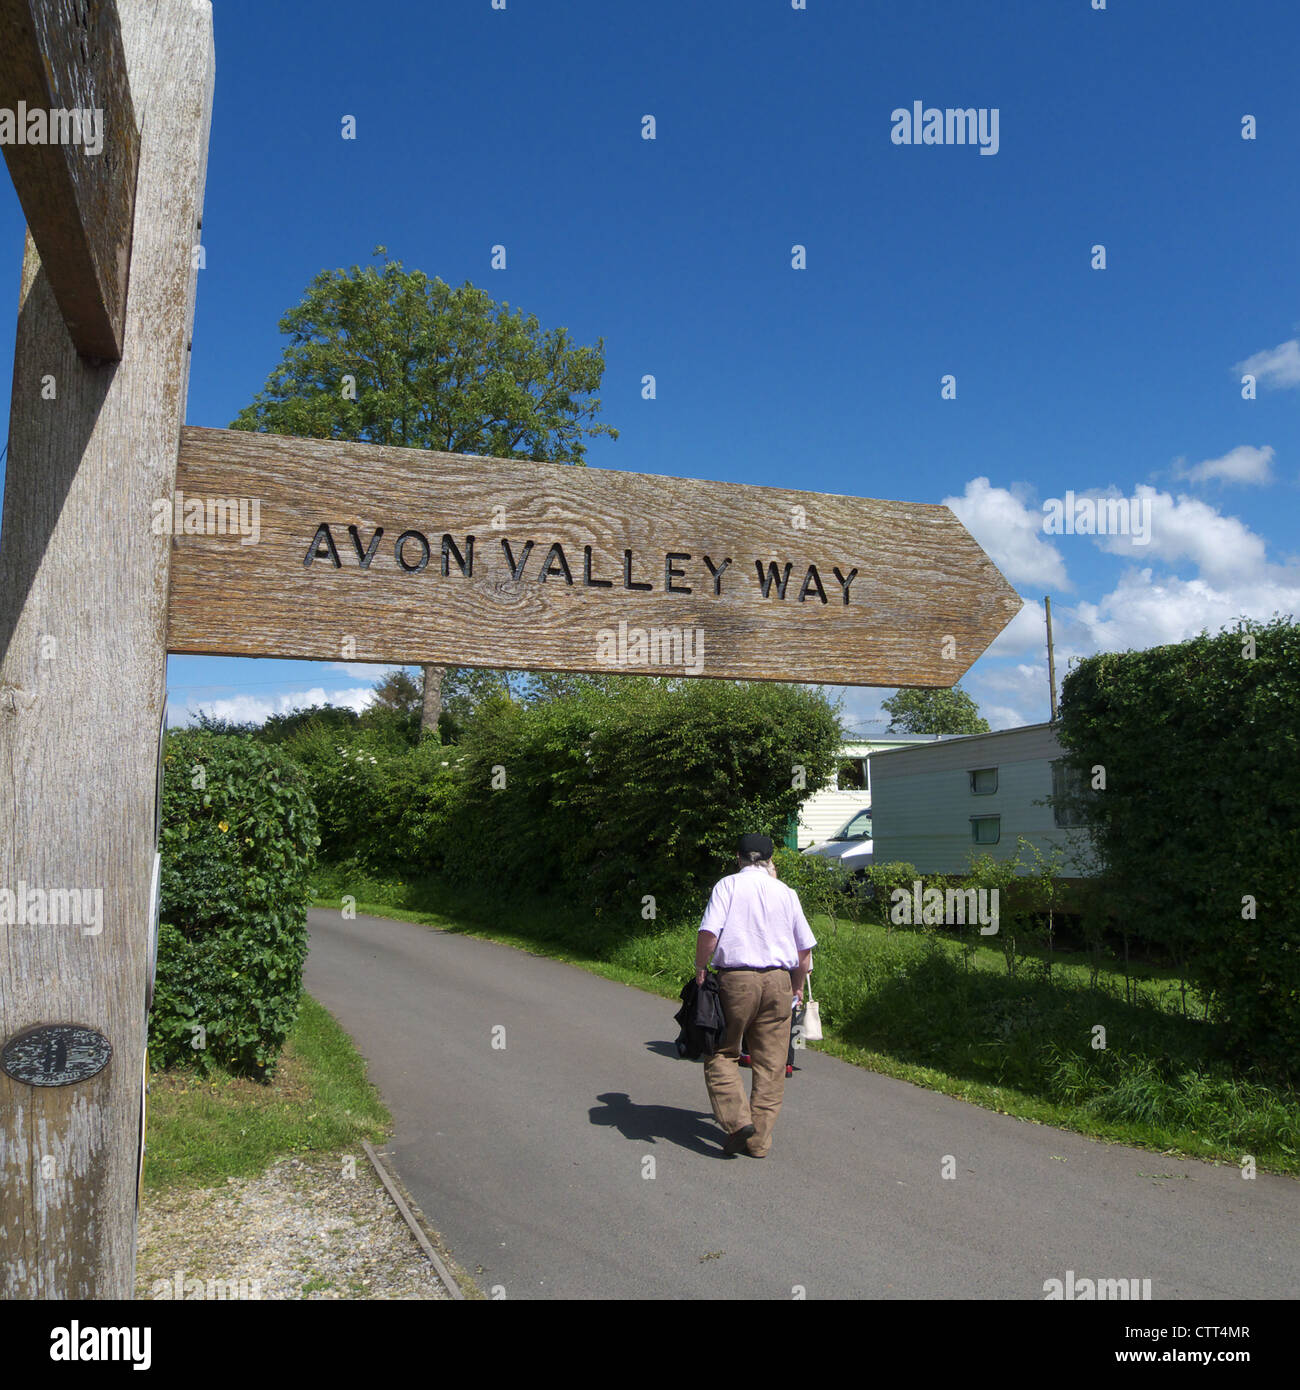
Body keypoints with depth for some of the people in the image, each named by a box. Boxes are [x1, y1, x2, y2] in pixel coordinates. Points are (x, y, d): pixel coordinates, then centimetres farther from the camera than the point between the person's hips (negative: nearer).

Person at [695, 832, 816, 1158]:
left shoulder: (727, 885, 1)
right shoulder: (786, 893, 11)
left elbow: (708, 933, -12)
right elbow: (805, 948, 12)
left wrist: (699, 969, 1)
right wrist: (797, 987, 24)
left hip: (735, 980, -3)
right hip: (778, 981, 3)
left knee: (722, 1054, 9)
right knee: (769, 1064, 8)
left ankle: (738, 1119, -7)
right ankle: (759, 1140, 10)